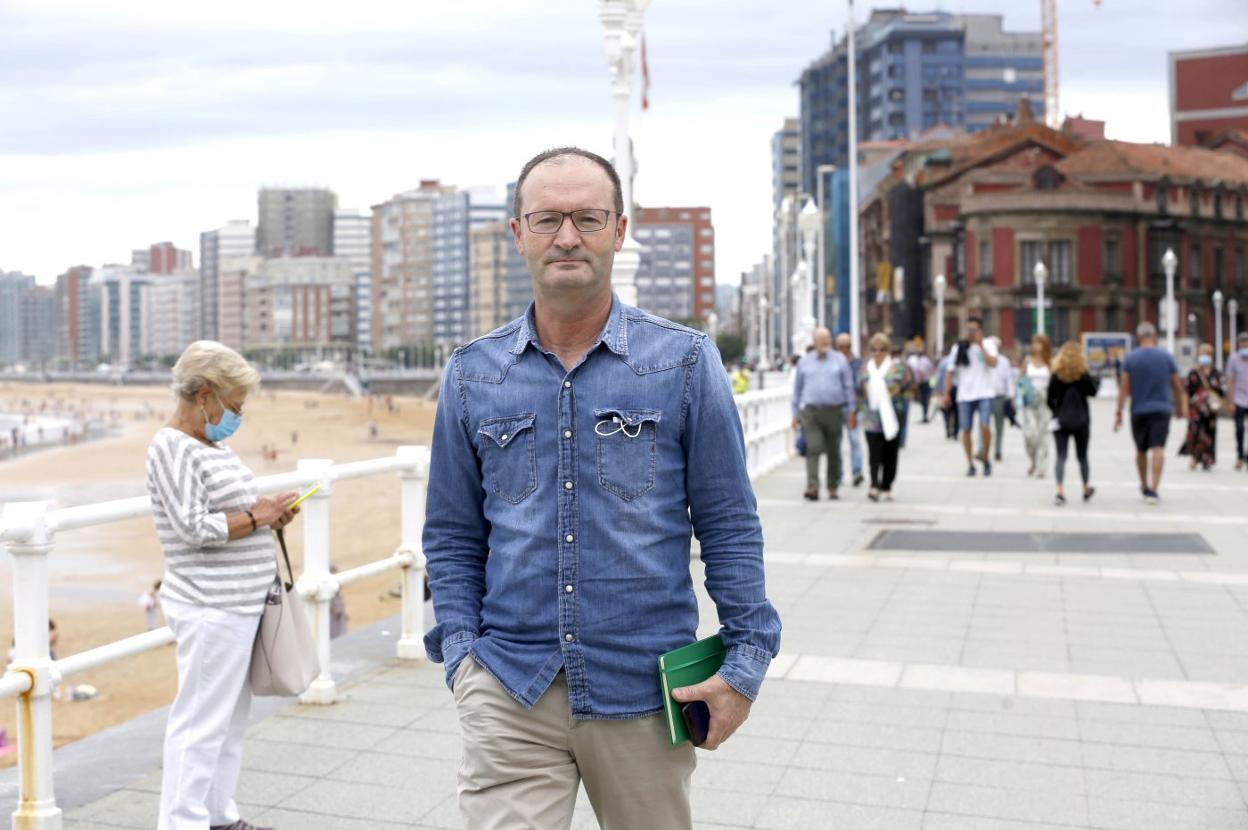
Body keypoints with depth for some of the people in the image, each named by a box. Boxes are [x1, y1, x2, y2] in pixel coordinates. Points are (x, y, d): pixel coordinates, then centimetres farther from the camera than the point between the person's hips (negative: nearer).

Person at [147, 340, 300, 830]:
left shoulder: (212, 445, 14)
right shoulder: (172, 449, -14)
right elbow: (193, 527, -21)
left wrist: (268, 515, 8)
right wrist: (256, 518, -13)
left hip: (238, 604, 10)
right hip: (211, 610, -10)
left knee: (231, 716, 16)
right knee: (202, 721, -4)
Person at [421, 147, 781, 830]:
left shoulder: (685, 362, -2)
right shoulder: (472, 373, 4)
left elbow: (728, 525, 0)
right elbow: (452, 535, 10)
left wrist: (746, 659, -4)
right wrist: (460, 649, 0)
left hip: (645, 694, 0)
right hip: (509, 691, 1)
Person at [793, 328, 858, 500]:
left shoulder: (840, 360, 8)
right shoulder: (804, 361, 10)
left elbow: (848, 387, 8)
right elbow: (797, 388, 15)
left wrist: (851, 411, 2)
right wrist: (795, 413, 11)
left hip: (833, 411, 1)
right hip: (810, 411, -1)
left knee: (834, 451, 6)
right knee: (813, 448, -15)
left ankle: (833, 488, 18)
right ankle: (812, 487, -20)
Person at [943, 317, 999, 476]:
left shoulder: (988, 345, 3)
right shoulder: (958, 347, 8)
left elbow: (993, 363, -14)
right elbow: (951, 372, 10)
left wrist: (981, 345, -14)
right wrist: (946, 393, 5)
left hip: (985, 393, -2)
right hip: (964, 395, 2)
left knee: (984, 425, -17)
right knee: (966, 429, 4)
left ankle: (985, 458, 2)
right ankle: (970, 464, 16)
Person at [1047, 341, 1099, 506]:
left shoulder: (1056, 375, -5)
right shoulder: (1083, 375, -6)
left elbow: (1049, 398, -5)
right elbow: (1092, 392, 1)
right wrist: (1097, 382, 20)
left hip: (1061, 420, 0)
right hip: (1081, 420, 0)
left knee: (1061, 456, -3)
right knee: (1082, 456, 15)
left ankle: (1060, 491, -19)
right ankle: (1086, 489, 31)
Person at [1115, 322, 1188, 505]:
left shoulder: (1130, 359, -1)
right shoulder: (1167, 357, 1)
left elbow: (1124, 388, -4)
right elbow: (1177, 387, 7)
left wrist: (1118, 412, -1)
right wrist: (1182, 407, 20)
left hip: (1139, 411, 1)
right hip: (1161, 409, -1)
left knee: (1141, 450, 16)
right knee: (1158, 449, -7)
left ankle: (1144, 487, 30)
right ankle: (1153, 490, -17)